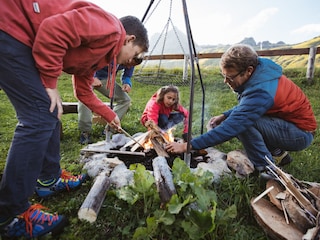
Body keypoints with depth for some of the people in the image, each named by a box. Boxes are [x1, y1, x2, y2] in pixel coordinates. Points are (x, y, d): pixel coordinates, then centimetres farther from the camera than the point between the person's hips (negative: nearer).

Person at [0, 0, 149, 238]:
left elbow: (85, 92, 24)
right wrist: (50, 84, -16)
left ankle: (49, 179, 22)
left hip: (23, 41, 11)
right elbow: (52, 29, -24)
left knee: (48, 115, 10)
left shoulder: (98, 53, 17)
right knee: (39, 118, -15)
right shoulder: (109, 28, -12)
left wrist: (110, 116, 32)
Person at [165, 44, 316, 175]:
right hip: (285, 121, 9)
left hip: (302, 132, -9)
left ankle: (267, 169, -9)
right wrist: (224, 116, -7)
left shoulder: (261, 91, -33)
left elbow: (232, 127, -37)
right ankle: (277, 153, 14)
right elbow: (246, 107, 10)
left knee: (243, 122, -28)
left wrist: (188, 146, -36)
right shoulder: (259, 72, -5)